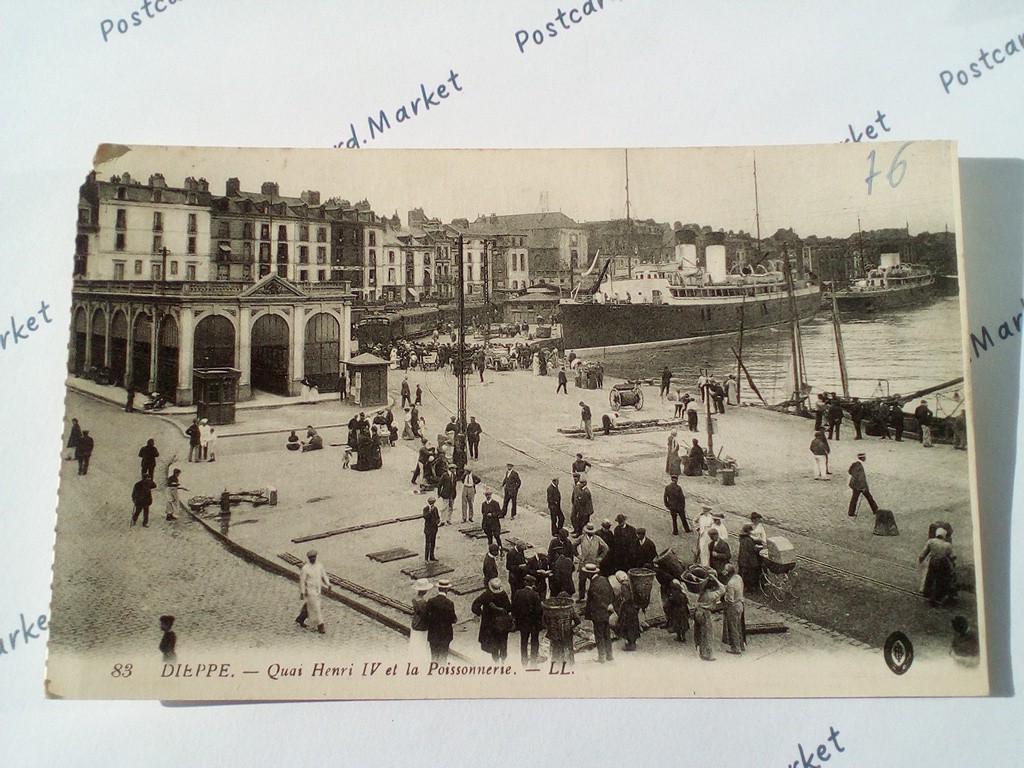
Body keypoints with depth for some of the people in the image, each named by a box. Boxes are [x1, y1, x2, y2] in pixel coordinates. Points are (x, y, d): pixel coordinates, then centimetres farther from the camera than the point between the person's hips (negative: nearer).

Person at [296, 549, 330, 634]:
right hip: (309, 591, -6)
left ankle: (299, 619, 40)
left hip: (318, 590, 6)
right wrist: (302, 592, -9)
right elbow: (302, 580, -11)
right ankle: (320, 626, 2)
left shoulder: (319, 565, -1)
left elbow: (324, 575, 6)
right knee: (316, 608, -6)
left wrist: (328, 584, -6)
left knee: (309, 607, 20)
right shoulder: (305, 568, -17)